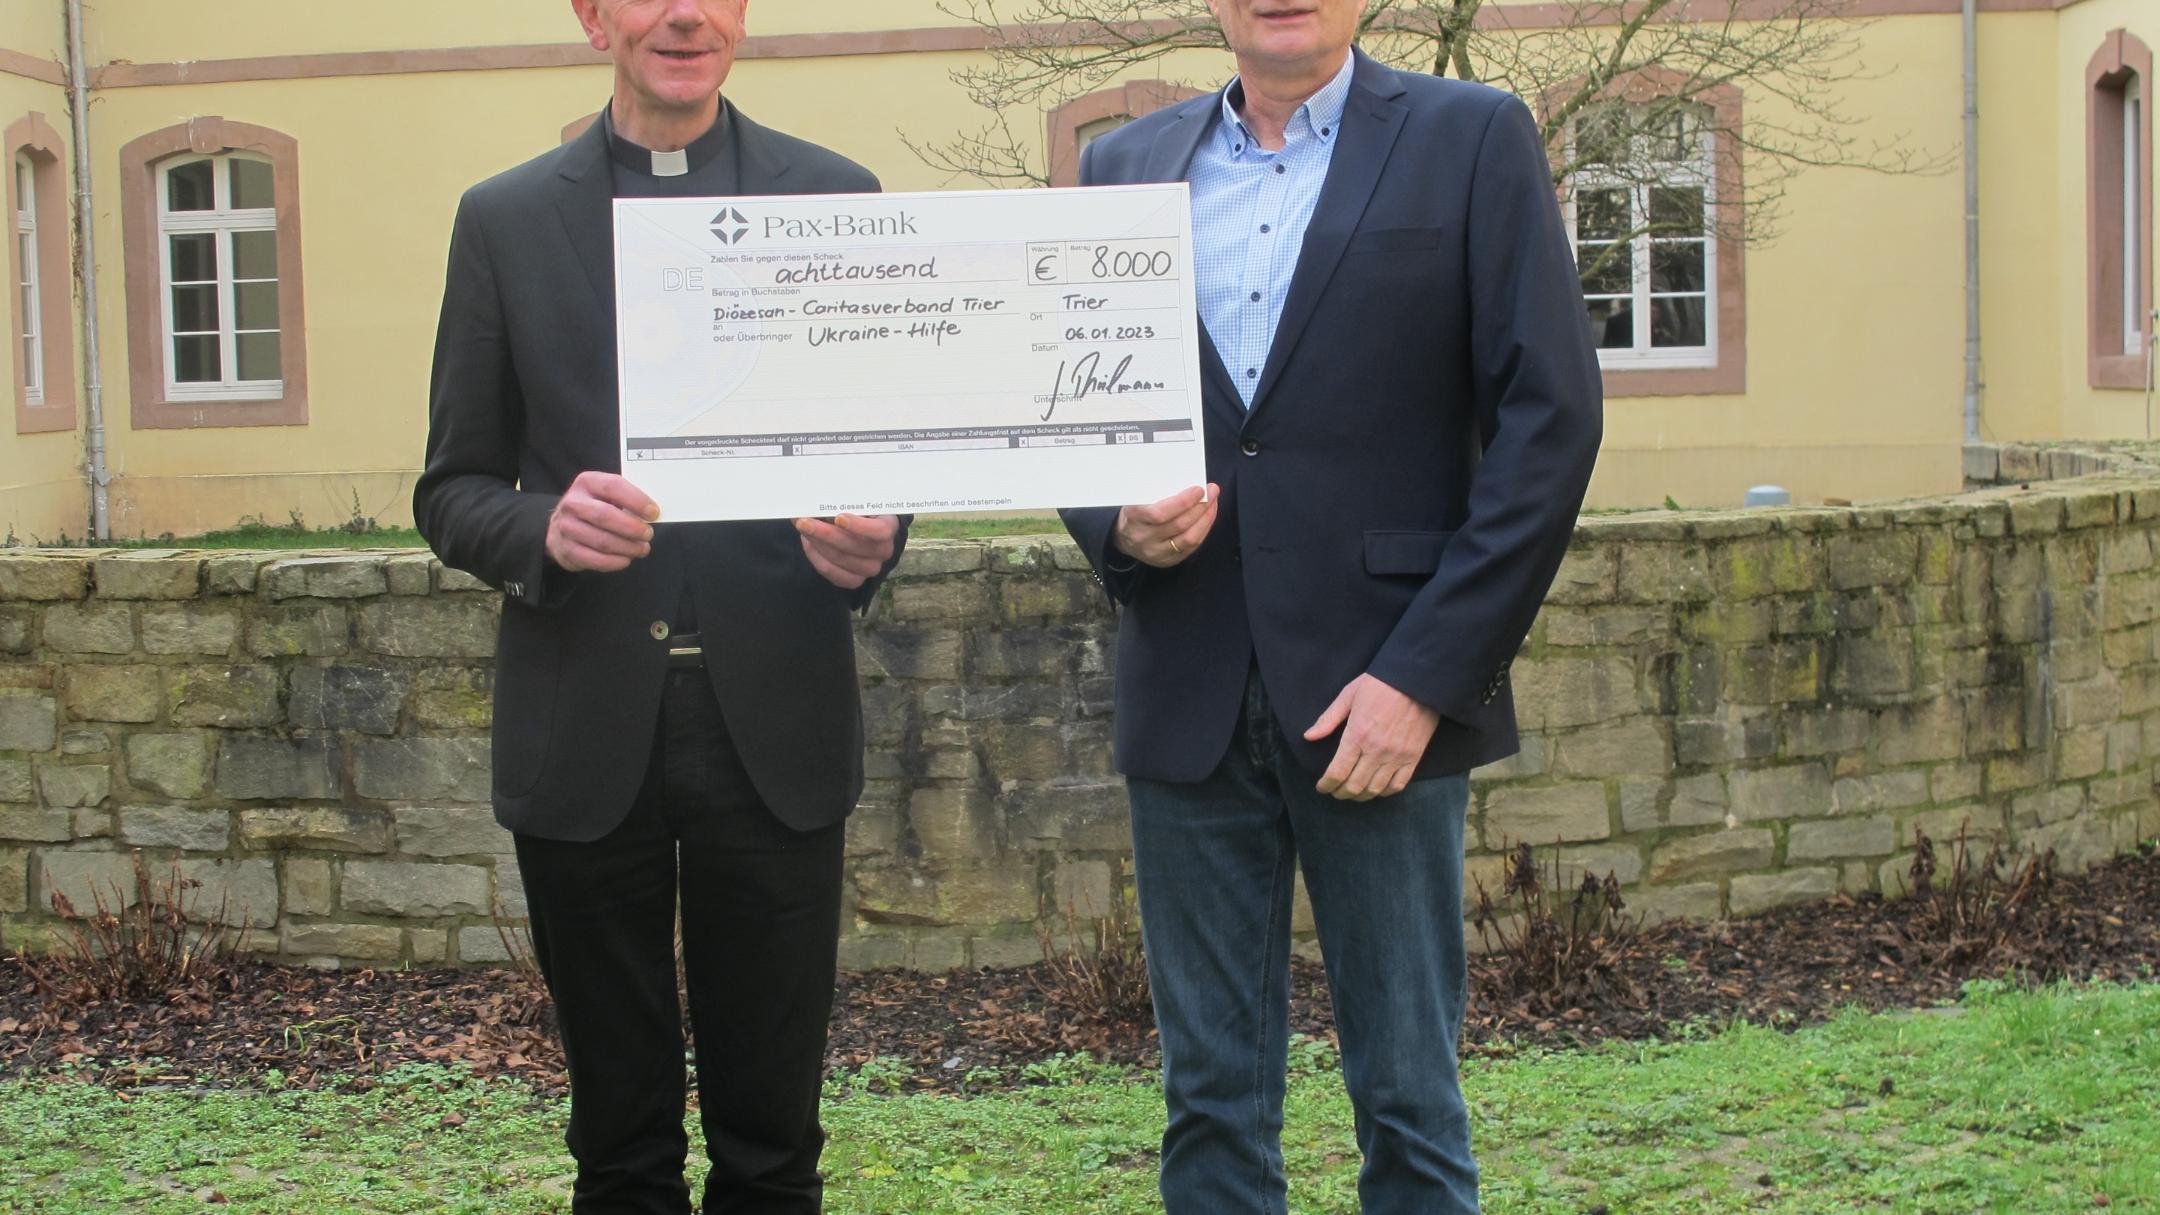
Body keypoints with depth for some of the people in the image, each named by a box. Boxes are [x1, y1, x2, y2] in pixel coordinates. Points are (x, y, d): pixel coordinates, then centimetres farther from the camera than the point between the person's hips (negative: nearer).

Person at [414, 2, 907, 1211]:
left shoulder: (836, 199, 5)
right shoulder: (506, 220, 6)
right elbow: (453, 491, 6)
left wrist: (873, 537, -15)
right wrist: (544, 528, -16)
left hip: (774, 720, 0)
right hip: (587, 734, 0)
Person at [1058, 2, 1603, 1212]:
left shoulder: (1472, 139, 1)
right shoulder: (1126, 164, 12)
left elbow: (1551, 417, -5)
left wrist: (1427, 673, -12)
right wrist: (1117, 524, -7)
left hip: (1381, 699, -3)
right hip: (1188, 700, 3)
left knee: (1409, 1102, 4)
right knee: (1212, 1101, 9)